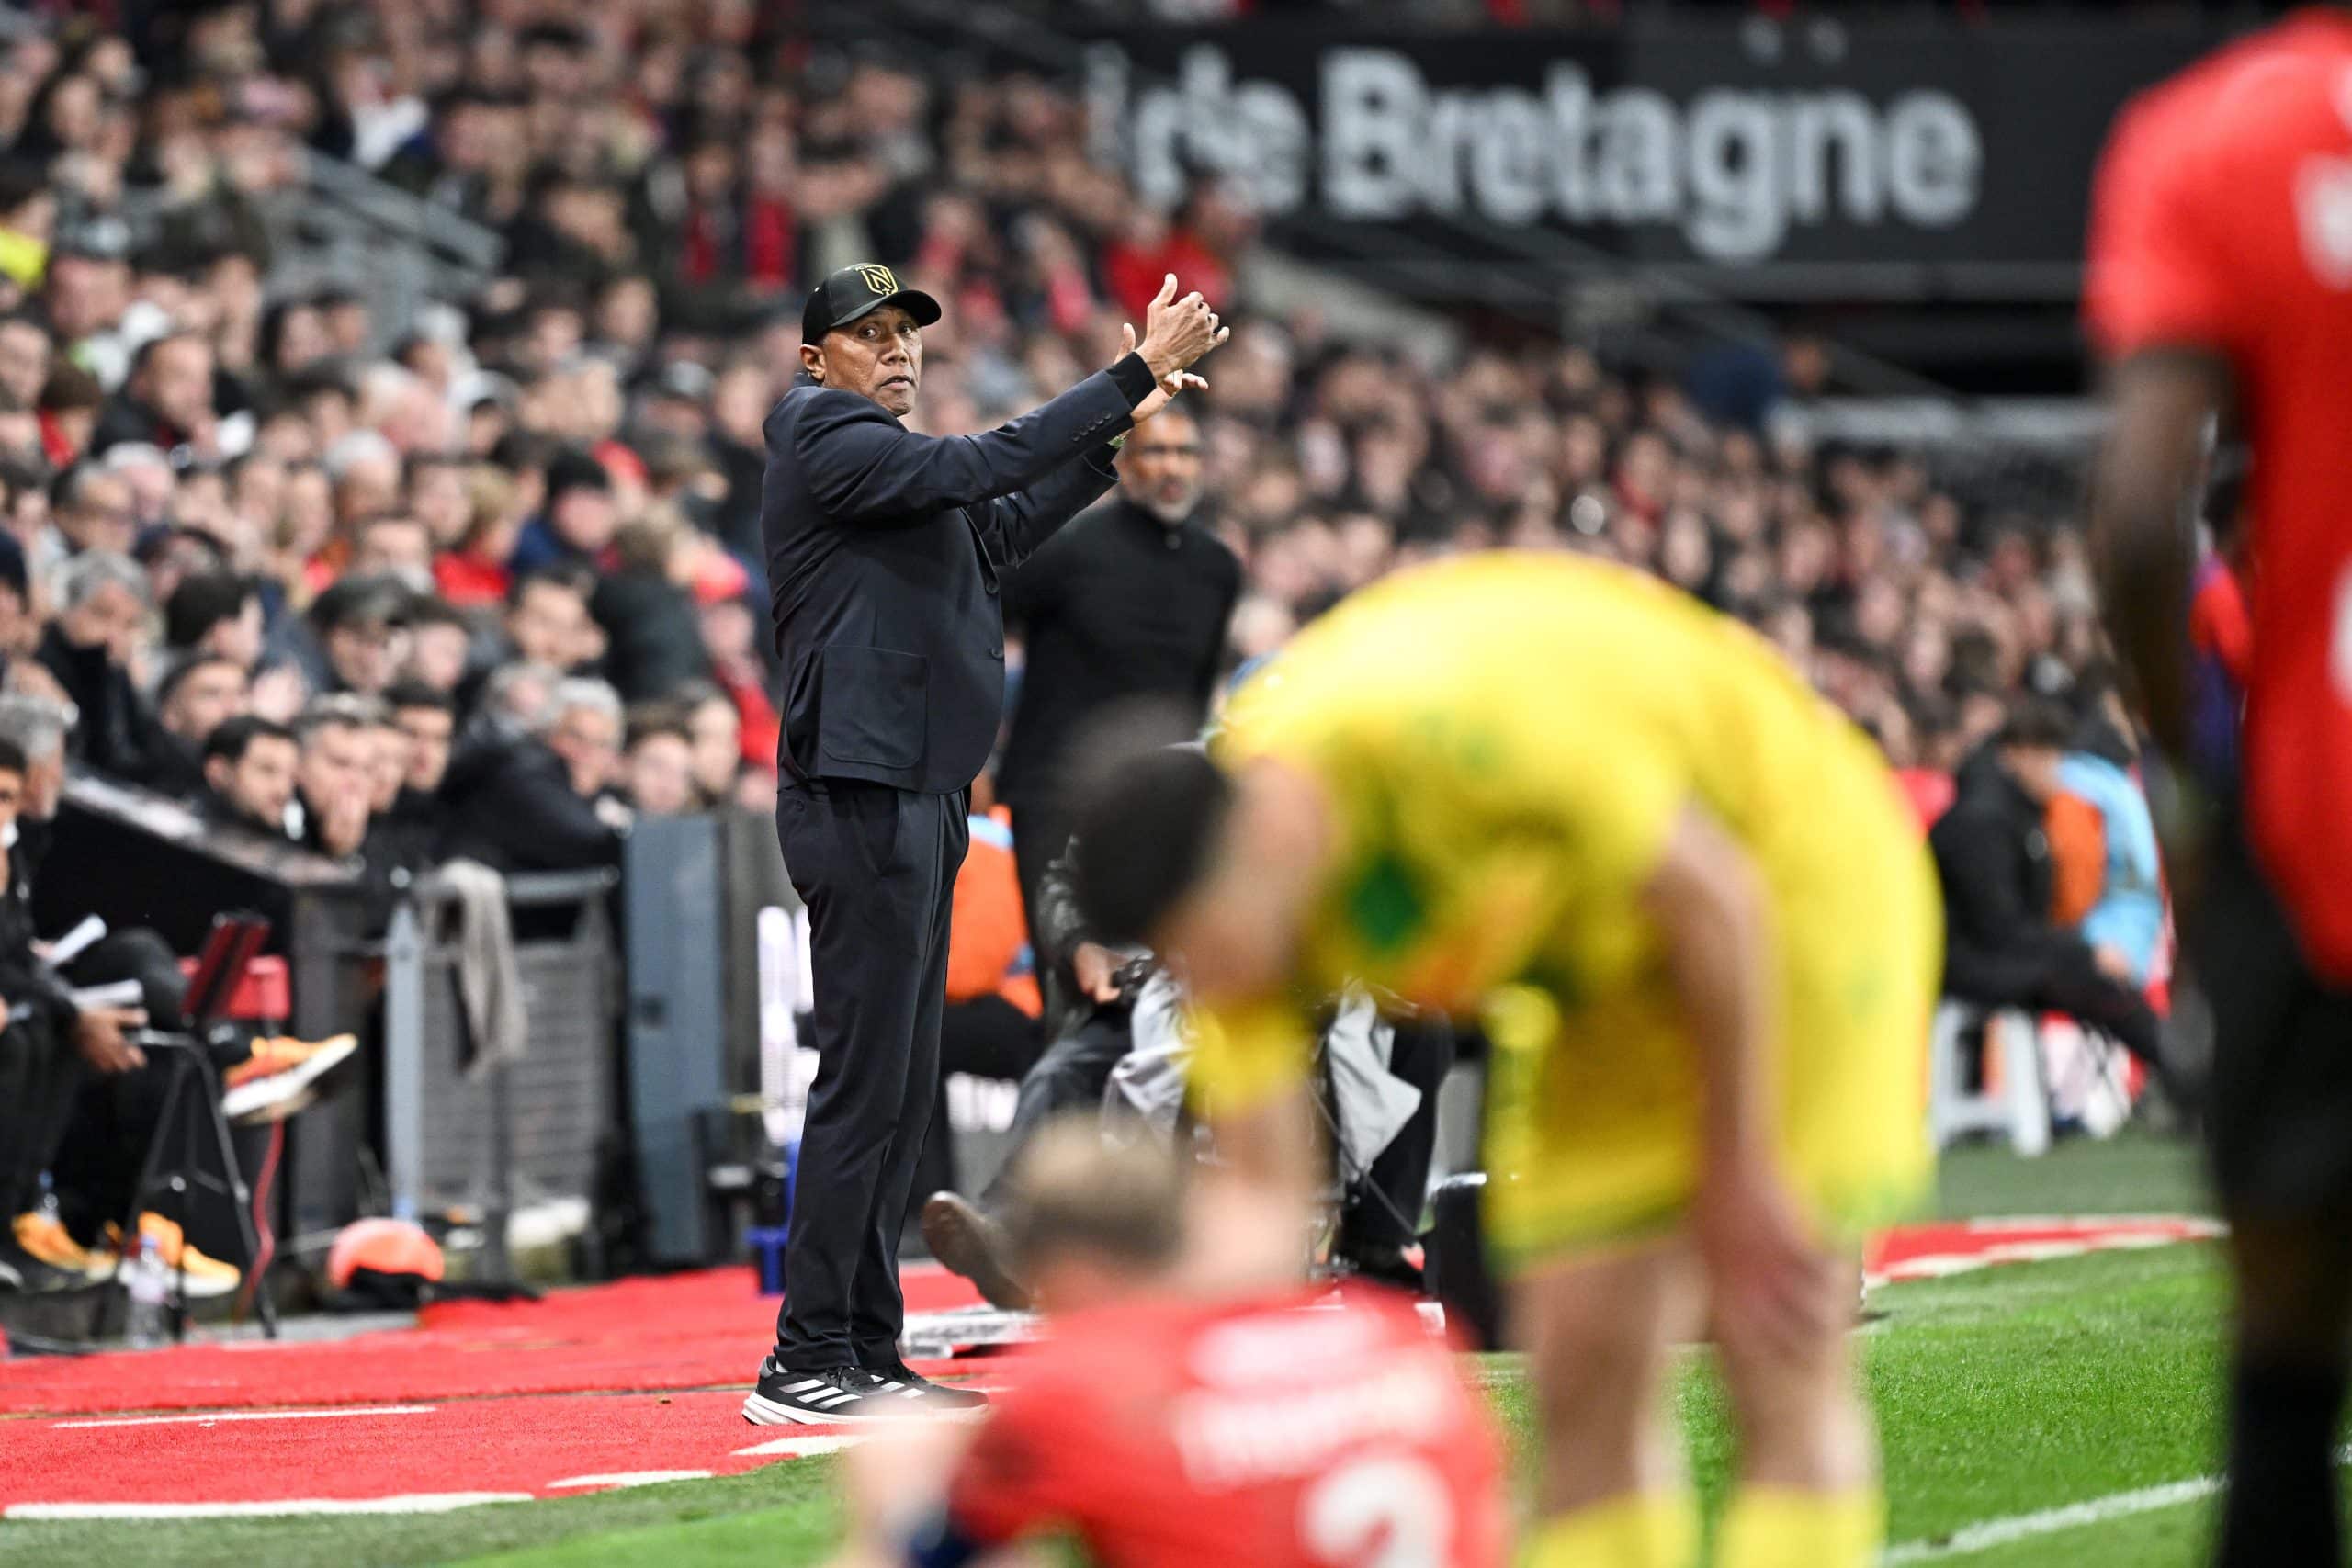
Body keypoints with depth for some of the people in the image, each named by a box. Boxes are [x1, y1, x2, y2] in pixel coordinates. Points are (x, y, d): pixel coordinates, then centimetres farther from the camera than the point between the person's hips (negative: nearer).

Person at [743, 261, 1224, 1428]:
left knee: (902, 1087, 11)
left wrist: (1120, 427, 17)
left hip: (917, 800, 11)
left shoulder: (882, 456, 22)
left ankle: (867, 1354, 14)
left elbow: (1002, 531, 23)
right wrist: (1133, 373, -20)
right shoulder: (829, 444, -9)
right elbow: (979, 468, -20)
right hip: (861, 797, -11)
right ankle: (805, 1364, -12)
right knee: (865, 1081, -12)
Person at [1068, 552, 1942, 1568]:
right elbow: (1259, 1193, -10)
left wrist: (1739, 1175, -17)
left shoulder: (1457, 728, -37)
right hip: (1606, 971, 6)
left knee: (1780, 1374, -12)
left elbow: (1713, 892, -26)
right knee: (1583, 1381, -1)